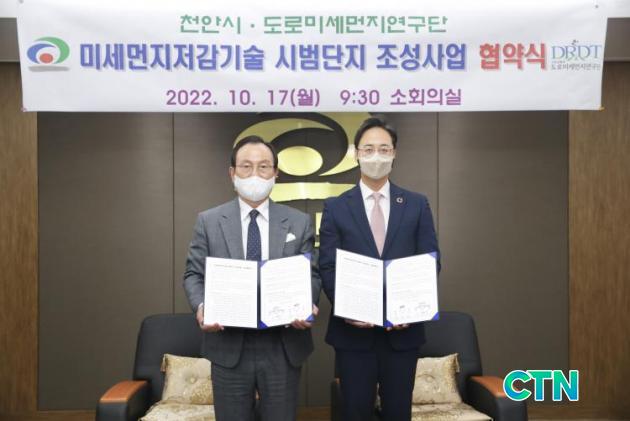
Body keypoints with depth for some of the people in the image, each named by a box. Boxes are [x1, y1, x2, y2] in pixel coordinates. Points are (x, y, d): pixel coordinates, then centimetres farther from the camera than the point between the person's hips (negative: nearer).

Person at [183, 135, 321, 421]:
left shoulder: (299, 222, 4)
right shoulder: (208, 221, 3)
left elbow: (312, 274, 3)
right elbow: (193, 274, 3)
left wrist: (307, 306, -17)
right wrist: (201, 306, -17)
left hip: (283, 347, 1)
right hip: (229, 347, 0)